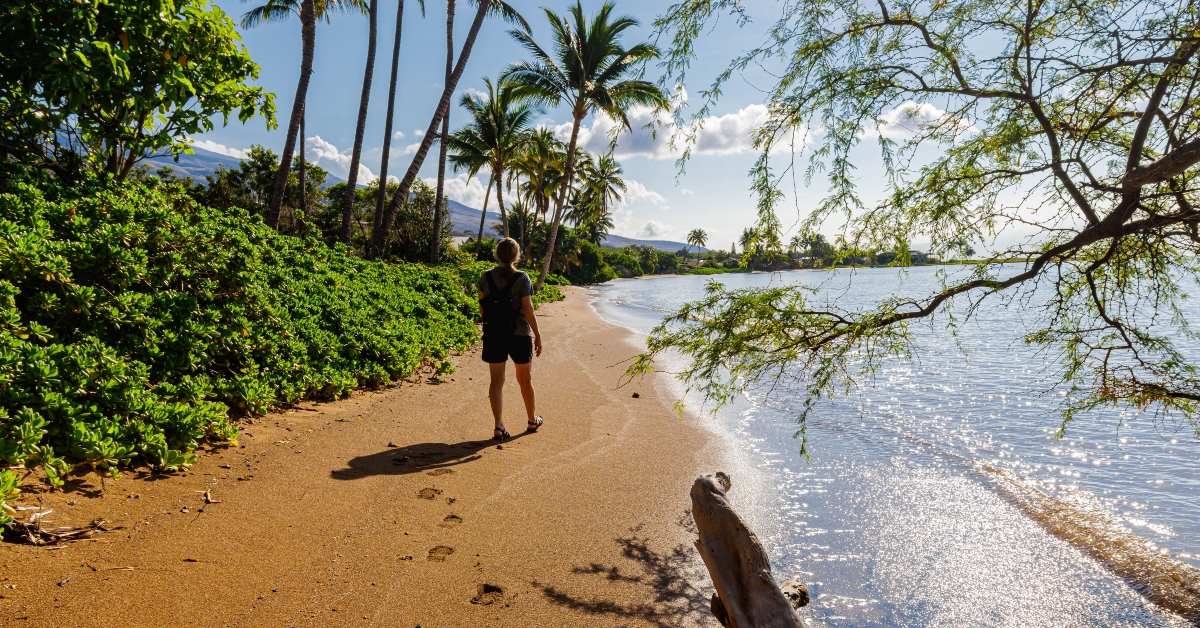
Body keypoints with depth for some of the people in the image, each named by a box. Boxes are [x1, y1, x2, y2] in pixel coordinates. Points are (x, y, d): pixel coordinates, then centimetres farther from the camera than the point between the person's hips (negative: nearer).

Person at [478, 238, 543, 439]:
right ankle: (532, 420, 31)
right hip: (520, 334, -2)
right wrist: (537, 335, -4)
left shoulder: (486, 277, -1)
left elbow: (482, 307, 3)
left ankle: (499, 427, 3)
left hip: (493, 334, 2)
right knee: (525, 379, 15)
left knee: (496, 380, 7)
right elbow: (528, 310, -12)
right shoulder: (522, 278, -11)